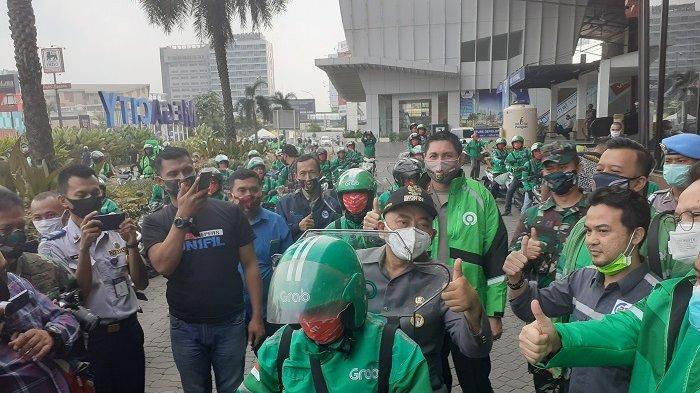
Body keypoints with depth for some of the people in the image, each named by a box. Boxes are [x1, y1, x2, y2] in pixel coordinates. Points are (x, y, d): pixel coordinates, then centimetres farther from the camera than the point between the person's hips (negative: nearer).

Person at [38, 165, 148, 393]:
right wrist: (84, 247, -24)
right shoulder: (52, 246, -7)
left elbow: (141, 283, -1)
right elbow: (78, 295, -13)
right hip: (91, 338, -3)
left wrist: (132, 246, -18)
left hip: (129, 330, 3)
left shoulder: (117, 233, 1)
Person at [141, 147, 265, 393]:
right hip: (185, 328, 1)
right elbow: (163, 266, -20)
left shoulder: (229, 212, -6)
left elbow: (250, 265, -3)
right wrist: (182, 216, -23)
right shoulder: (155, 222, -3)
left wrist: (257, 316, -5)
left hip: (230, 324, -1)